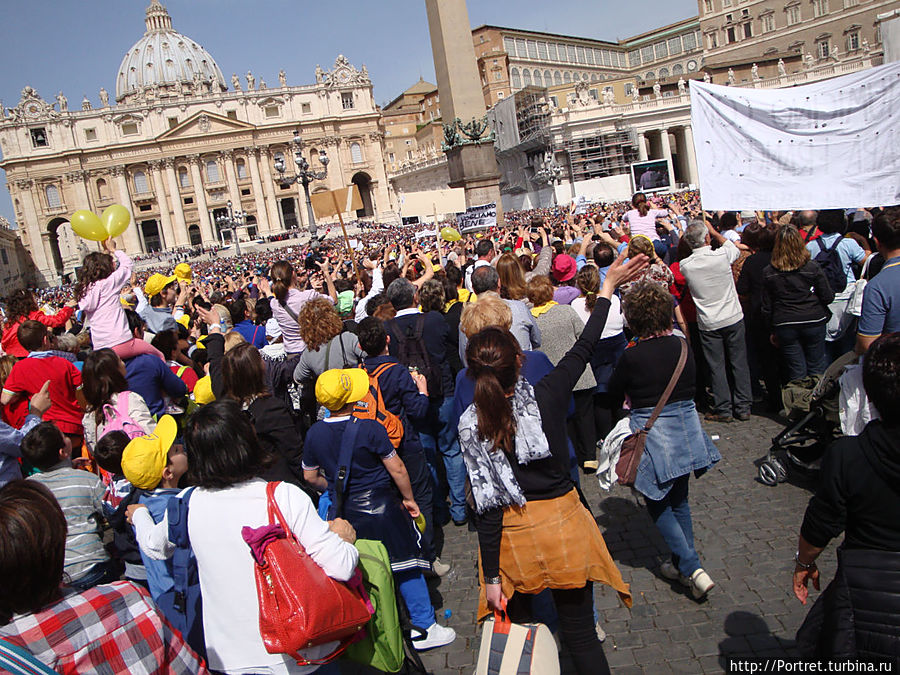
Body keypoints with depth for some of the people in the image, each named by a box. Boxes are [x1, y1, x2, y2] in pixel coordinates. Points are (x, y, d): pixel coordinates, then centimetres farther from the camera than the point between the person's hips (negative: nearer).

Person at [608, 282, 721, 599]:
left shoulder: (632, 356, -19)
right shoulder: (682, 347, -3)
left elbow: (613, 396, -4)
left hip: (653, 437, -6)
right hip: (686, 429, 6)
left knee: (659, 506, 10)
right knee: (678, 500, 22)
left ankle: (693, 569, 4)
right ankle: (682, 563, 35)